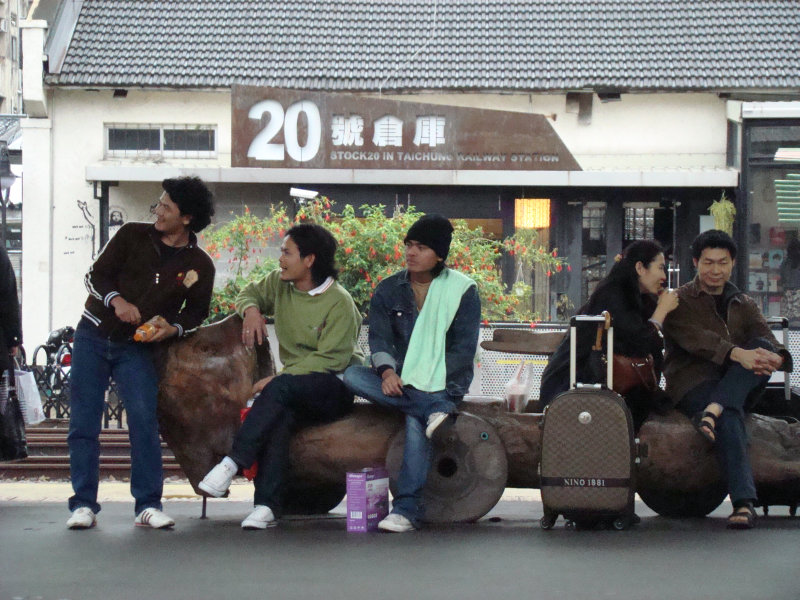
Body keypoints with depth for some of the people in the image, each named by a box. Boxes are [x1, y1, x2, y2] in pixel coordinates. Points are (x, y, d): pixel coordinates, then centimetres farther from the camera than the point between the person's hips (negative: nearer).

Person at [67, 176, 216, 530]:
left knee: (144, 421, -14)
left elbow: (197, 311, 9)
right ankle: (83, 504, 1)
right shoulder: (132, 236, 0)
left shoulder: (199, 266, 0)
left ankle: (147, 505, -7)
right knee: (83, 422, -3)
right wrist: (117, 300, -21)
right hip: (93, 337, 1)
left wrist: (173, 328, -12)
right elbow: (96, 275, -1)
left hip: (136, 348, -1)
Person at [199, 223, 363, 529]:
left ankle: (232, 463, -39)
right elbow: (250, 293, 30)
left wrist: (276, 378, -24)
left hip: (336, 388, -5)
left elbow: (330, 359, -18)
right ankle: (267, 506, -42)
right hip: (297, 394, 5)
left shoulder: (339, 302, -11)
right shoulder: (280, 283, 10)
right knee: (280, 415, -33)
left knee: (279, 388, -37)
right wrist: (251, 310, 3)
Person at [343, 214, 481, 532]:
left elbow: (464, 347, -6)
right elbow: (379, 337, 0)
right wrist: (387, 371, -22)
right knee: (351, 375, -24)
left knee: (415, 420, -34)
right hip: (403, 379, 4)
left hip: (445, 383, -4)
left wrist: (430, 383, -19)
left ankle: (408, 509, -36)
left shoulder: (463, 290, 0)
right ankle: (435, 409, -33)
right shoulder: (388, 290, 9)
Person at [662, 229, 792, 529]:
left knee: (762, 347, -26)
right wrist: (737, 354, -31)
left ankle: (713, 409, -45)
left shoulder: (744, 305, 23)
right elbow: (694, 339, -13)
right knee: (730, 416, -37)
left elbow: (769, 343, 5)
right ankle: (744, 502, -48)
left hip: (739, 388, 4)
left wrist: (774, 358, -23)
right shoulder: (679, 301, 10)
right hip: (694, 383, -4)